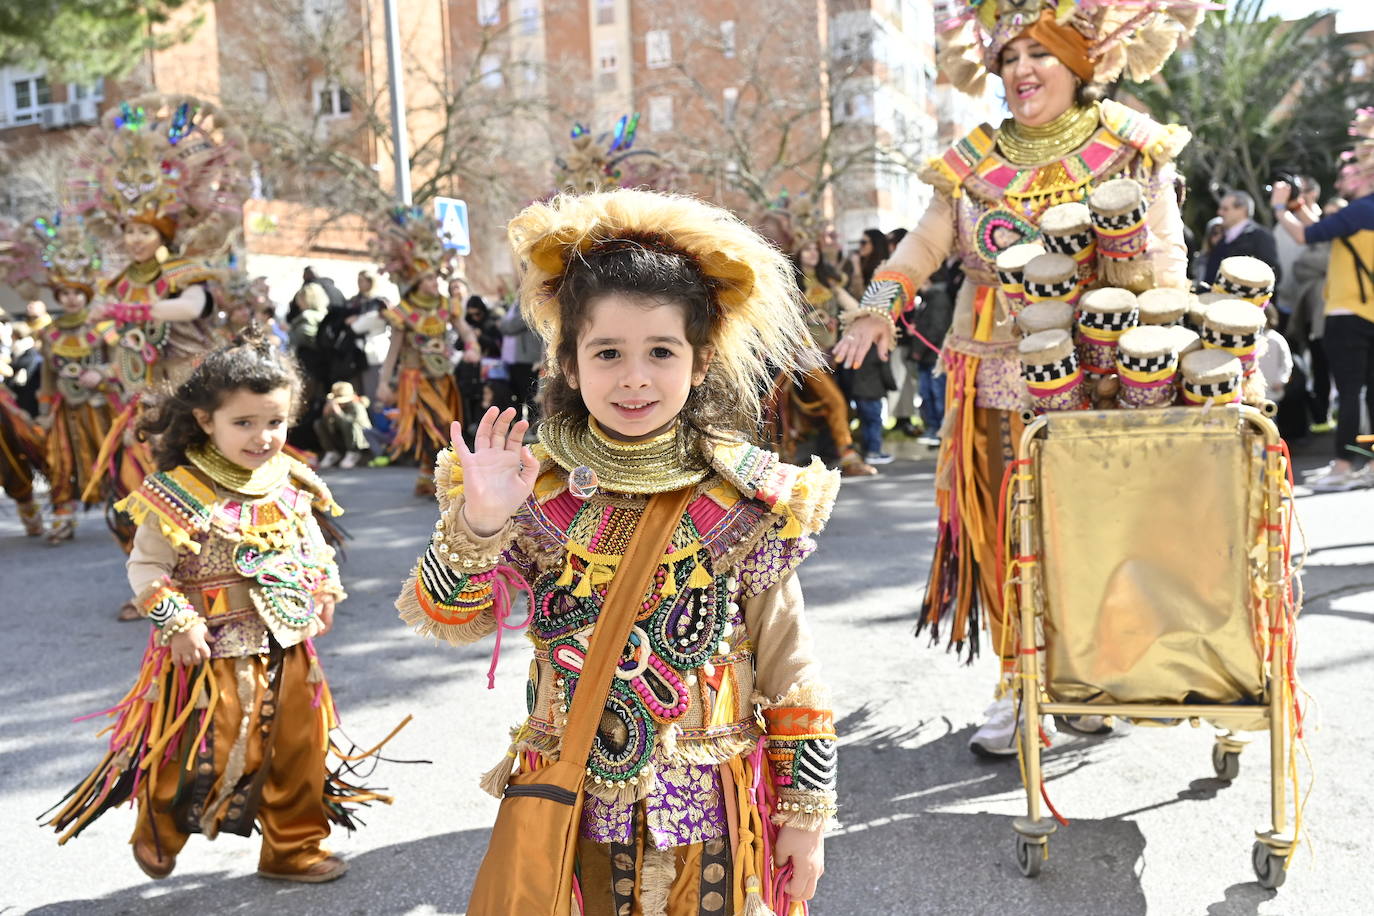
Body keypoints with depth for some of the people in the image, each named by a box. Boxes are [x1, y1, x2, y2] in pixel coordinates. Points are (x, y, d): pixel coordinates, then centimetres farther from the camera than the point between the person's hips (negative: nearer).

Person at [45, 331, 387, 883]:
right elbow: (146, 566, -12)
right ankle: (158, 829, 36)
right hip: (213, 650, -6)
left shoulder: (290, 484, 1)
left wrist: (324, 592, 9)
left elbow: (311, 543, 17)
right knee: (209, 751, 4)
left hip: (287, 645, 6)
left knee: (299, 748, 15)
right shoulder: (179, 493, -17)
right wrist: (177, 622, -19)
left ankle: (294, 847, 35)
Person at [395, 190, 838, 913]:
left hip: (713, 813, -1)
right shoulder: (537, 493, -6)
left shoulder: (746, 501, -8)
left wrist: (806, 813, 0)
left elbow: (789, 669, -3)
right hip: (569, 805, 1)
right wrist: (478, 522, -25)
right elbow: (448, 621, -8)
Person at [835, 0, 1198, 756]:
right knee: (1005, 530, 1)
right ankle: (1017, 686, 12)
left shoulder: (1130, 149, 5)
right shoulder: (973, 163, 10)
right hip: (997, 380, 2)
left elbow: (1163, 257, 2)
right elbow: (925, 243, 10)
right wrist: (881, 305, -6)